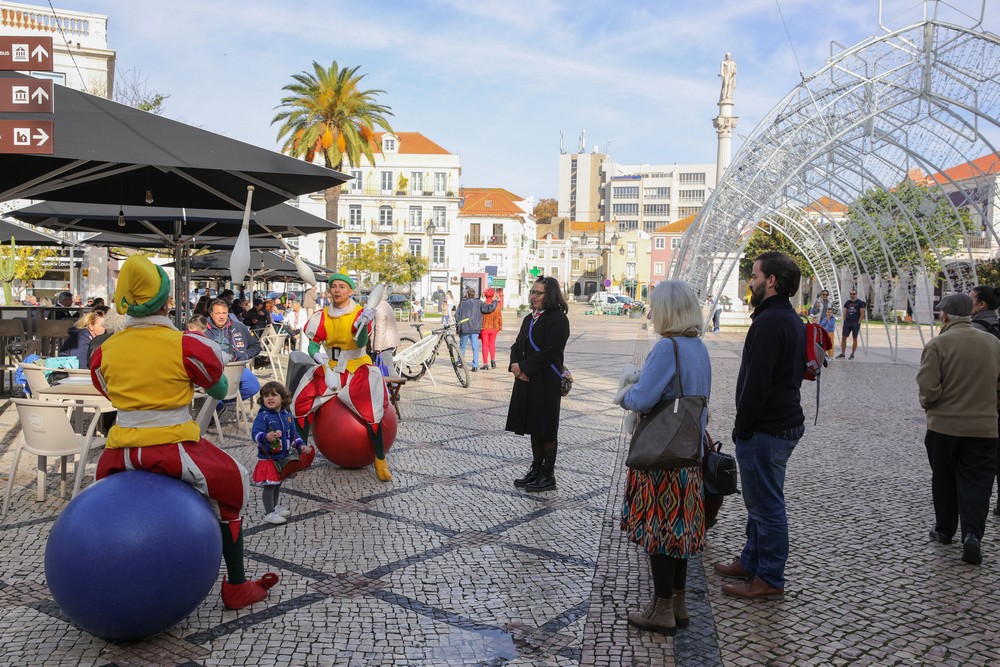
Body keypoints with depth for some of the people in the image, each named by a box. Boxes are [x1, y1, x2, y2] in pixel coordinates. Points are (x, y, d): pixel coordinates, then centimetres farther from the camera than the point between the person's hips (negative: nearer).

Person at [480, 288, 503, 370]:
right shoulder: (497, 305, -5)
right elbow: (499, 317, 1)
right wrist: (500, 327, 13)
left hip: (484, 328, -2)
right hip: (494, 328, 2)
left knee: (485, 345, 4)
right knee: (492, 344, 19)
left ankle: (485, 364, 3)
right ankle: (493, 359, 4)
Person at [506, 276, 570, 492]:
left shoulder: (558, 319, -12)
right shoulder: (529, 319, 14)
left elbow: (549, 352, -19)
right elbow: (517, 345, 13)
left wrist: (524, 367, -15)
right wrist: (515, 365, -6)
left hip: (546, 383, -8)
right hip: (526, 380, 8)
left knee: (546, 430, 1)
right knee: (533, 428, 14)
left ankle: (548, 475, 11)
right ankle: (536, 469, 24)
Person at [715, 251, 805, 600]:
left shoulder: (769, 322, -21)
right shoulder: (792, 319, 13)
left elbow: (756, 382, -25)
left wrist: (743, 427, -15)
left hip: (765, 429, -11)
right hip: (785, 422, 11)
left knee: (766, 506, 0)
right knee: (761, 502, 21)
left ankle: (769, 580, 11)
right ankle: (751, 562, 34)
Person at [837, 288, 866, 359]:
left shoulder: (860, 303, -2)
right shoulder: (847, 302, 11)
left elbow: (862, 314, -5)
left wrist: (858, 322, -11)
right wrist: (844, 321, 5)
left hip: (856, 323, -4)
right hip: (847, 323, 4)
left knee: (855, 338, 3)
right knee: (843, 337, 0)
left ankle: (852, 354, 10)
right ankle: (843, 353, 7)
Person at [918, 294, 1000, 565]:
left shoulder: (937, 344, -13)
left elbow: (928, 389, -17)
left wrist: (927, 405, 3)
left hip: (944, 426, -2)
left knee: (944, 481, 14)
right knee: (976, 483, 7)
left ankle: (944, 530, 27)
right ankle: (972, 534, -6)